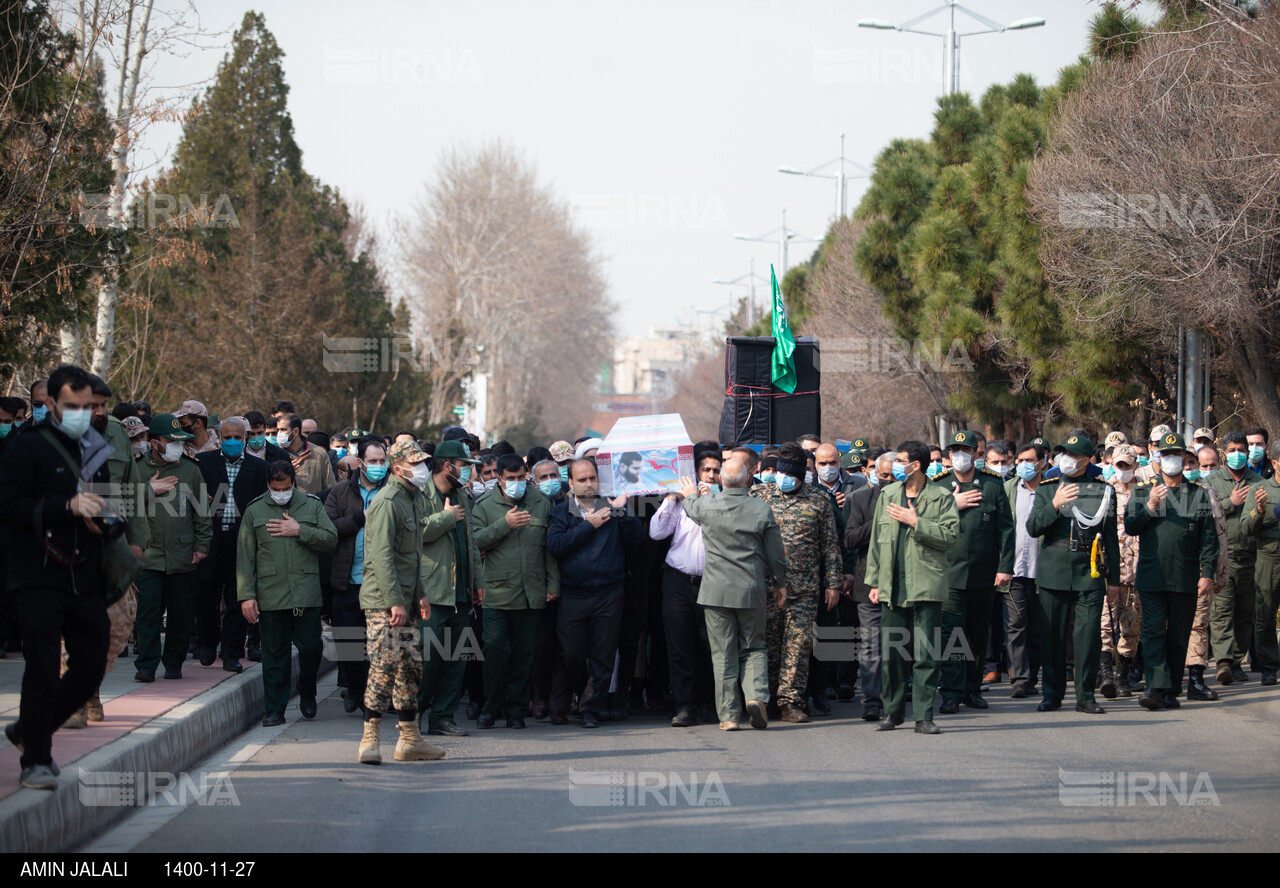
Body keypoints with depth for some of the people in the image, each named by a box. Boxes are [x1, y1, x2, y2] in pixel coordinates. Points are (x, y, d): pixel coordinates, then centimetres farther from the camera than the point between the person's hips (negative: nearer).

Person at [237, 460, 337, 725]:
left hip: (307, 593, 0)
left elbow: (331, 539, 2)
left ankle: (307, 694, 26)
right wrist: (246, 595, -1)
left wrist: (300, 531, -10)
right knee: (274, 653, 1)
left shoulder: (312, 505, 10)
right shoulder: (254, 511, 8)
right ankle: (274, 710, 8)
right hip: (270, 595, 0)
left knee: (311, 648, 0)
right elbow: (245, 557, 6)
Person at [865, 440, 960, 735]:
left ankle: (923, 716, 0)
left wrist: (916, 523, -14)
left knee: (926, 654, -4)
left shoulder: (941, 498, 0)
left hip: (926, 586, -4)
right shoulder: (887, 495, 14)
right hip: (892, 587, 4)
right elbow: (876, 540, 16)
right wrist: (874, 581, 12)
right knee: (891, 653, 6)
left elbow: (950, 536, -10)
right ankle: (893, 711, 18)